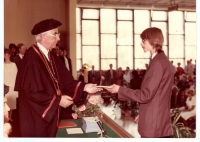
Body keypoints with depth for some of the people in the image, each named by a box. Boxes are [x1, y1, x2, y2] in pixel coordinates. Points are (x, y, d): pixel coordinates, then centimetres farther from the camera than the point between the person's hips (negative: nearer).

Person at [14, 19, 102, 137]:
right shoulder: (31, 58, -22)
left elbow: (65, 80, 7)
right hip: (36, 118, -8)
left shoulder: (51, 56, 6)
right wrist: (58, 100, -19)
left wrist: (83, 87, -5)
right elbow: (32, 92, -24)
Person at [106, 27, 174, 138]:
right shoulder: (162, 61, 13)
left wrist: (120, 89, -12)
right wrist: (142, 114, 18)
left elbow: (145, 95, -21)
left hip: (153, 125, -9)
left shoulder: (158, 63, -18)